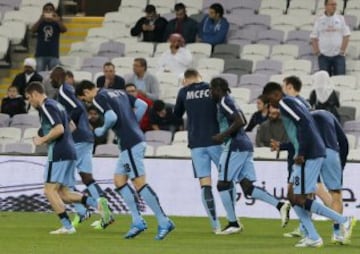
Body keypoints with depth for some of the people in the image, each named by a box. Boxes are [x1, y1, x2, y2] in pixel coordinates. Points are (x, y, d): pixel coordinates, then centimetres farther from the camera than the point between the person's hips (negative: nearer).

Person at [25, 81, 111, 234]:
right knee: (63, 193, 9)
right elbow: (69, 127, 29)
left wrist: (42, 140, -11)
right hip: (69, 152, 10)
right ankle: (97, 204, -3)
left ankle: (67, 226, -7)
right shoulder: (56, 105, 21)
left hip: (58, 153, -10)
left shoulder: (46, 107, -10)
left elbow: (59, 129, -23)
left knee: (50, 189, -5)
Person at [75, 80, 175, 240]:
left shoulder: (99, 98, -7)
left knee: (140, 183, -9)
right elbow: (142, 105, 15)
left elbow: (112, 117, -22)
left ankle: (164, 222, -9)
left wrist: (102, 130, -3)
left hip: (130, 144, -10)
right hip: (137, 139, 10)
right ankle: (137, 221, 10)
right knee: (119, 180, 13)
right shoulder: (118, 93, 19)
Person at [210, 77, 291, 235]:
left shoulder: (224, 102, -10)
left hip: (235, 146, -10)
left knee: (223, 184, 1)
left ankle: (233, 223, 4)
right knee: (247, 187, 5)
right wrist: (223, 135, 25)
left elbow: (240, 122, -21)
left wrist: (223, 135, -17)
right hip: (246, 145, 10)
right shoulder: (228, 101, 20)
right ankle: (280, 205, -7)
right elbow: (242, 121, 29)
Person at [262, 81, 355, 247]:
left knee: (300, 199, -7)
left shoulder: (285, 103, -8)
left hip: (308, 156, -10)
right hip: (316, 153, 10)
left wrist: (301, 153, -20)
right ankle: (313, 237, 8)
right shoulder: (294, 102, 23)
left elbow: (303, 123, -21)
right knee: (292, 195, 12)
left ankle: (344, 221, -5)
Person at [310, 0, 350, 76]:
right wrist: (317, 52, -3)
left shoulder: (341, 19, 5)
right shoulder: (319, 21, 5)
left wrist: (342, 51, -5)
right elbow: (314, 38, 7)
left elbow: (346, 36, 3)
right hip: (323, 55, 0)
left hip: (338, 55, 0)